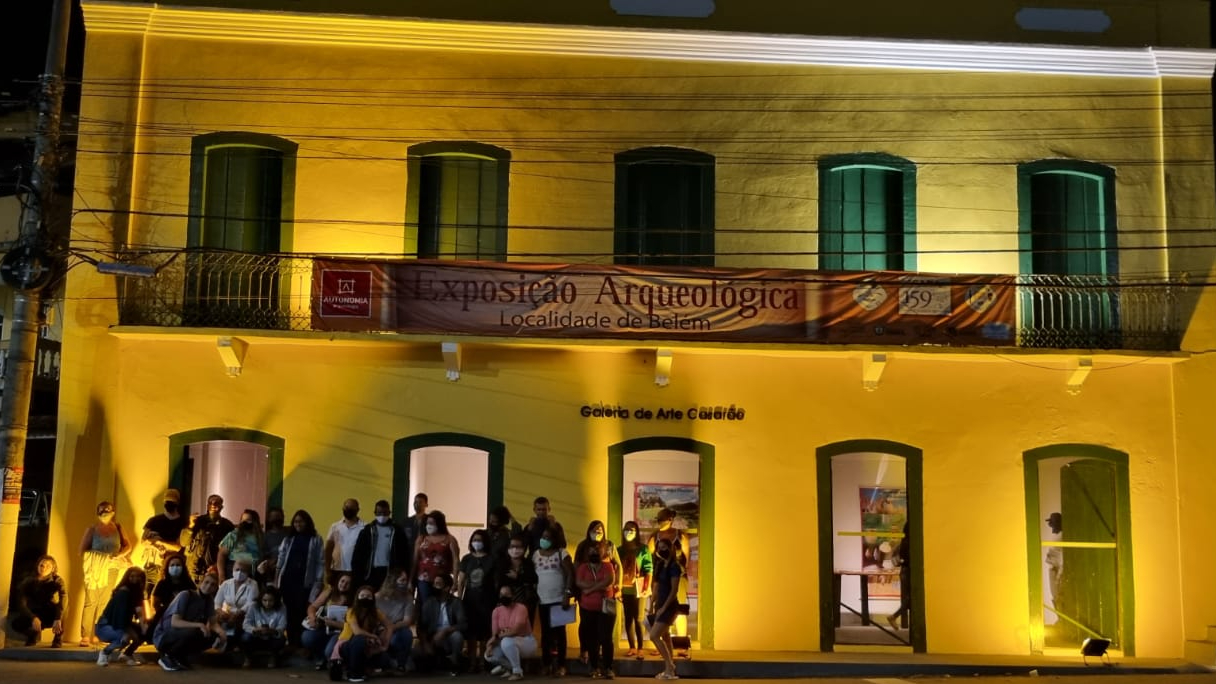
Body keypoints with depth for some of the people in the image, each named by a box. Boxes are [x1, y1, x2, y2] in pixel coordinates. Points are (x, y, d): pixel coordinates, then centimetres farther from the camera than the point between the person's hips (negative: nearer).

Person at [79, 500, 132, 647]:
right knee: (90, 601, -6)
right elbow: (83, 548, -2)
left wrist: (118, 555, -11)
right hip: (94, 568, -3)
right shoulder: (92, 528, 0)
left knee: (104, 602, 7)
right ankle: (85, 636, -6)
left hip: (110, 568, 3)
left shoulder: (117, 528, 8)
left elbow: (127, 546, 5)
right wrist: (84, 565, -14)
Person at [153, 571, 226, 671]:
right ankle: (166, 656, -11)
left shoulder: (209, 600, 1)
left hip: (185, 635, 7)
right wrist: (199, 625, -37)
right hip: (164, 636, -7)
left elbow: (213, 623, 1)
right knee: (193, 632, -35)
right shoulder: (185, 595, -20)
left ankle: (179, 656, 2)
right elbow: (175, 622, -28)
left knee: (214, 636, -12)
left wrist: (221, 631, -22)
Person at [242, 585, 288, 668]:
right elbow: (246, 624, -19)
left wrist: (272, 631, -47)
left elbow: (281, 628, -23)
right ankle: (248, 658, 3)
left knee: (281, 639, -33)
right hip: (257, 639, 0)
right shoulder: (254, 607, -13)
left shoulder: (281, 609, -16)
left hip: (272, 640, 0)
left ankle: (273, 658, 2)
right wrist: (255, 629, -42)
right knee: (245, 637, -31)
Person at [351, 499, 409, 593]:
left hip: (390, 572, -1)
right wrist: (357, 574, -3)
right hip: (371, 572, 1)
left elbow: (404, 554, 4)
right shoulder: (367, 530, 6)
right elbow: (358, 554, 4)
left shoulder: (396, 531, 4)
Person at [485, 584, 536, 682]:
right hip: (510, 644, 7)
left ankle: (517, 672, -20)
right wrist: (490, 645, -24)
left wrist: (498, 637, -21)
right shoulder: (497, 611, 0)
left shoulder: (521, 608, -20)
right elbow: (495, 634, -3)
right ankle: (511, 666, 8)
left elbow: (515, 631, -28)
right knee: (489, 655, -13)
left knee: (506, 642, -36)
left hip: (527, 642, -7)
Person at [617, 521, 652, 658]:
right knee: (627, 619, 5)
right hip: (625, 589, 4)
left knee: (638, 619, -4)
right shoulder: (619, 550, 10)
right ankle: (632, 647, 10)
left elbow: (648, 569, -7)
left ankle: (640, 648, 0)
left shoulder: (643, 549, -2)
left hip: (637, 588, -4)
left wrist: (647, 587, -15)